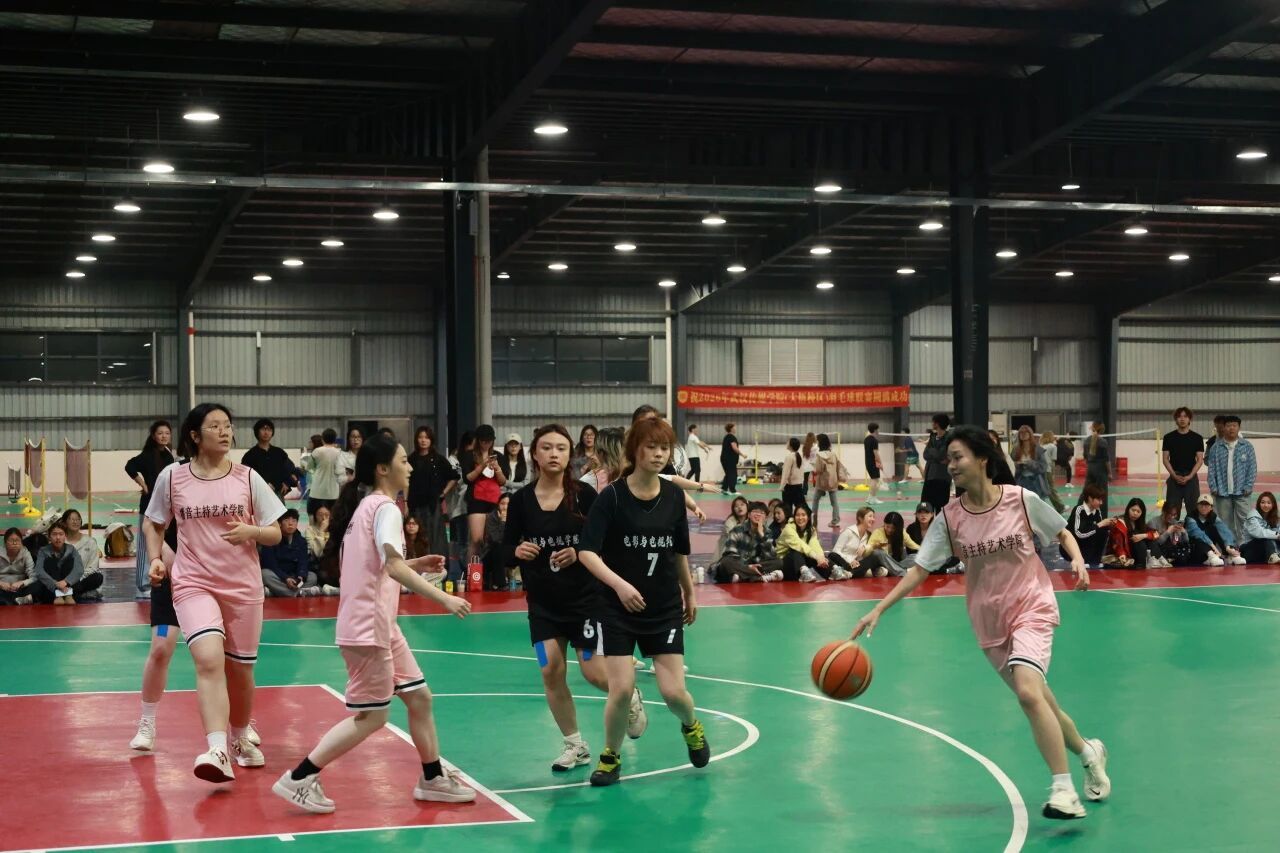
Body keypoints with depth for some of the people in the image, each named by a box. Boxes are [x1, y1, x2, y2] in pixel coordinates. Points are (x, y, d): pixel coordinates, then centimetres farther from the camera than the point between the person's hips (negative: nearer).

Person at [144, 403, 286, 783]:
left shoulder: (247, 477, 0)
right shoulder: (172, 477, -1)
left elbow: (275, 533, 3)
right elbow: (153, 524, 15)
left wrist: (251, 531, -18)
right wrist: (156, 559, 0)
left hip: (243, 586, 2)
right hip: (193, 584, -2)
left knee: (240, 670, 10)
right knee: (209, 659, -24)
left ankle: (240, 739, 37)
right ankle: (217, 752, -33)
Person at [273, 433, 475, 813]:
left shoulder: (364, 505, 14)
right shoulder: (386, 508, -15)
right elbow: (394, 568, -28)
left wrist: (416, 565, 15)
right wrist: (444, 599, -31)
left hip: (380, 625, 10)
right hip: (368, 627, -10)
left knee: (419, 697, 13)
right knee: (371, 717, -4)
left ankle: (433, 779, 22)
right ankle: (298, 779, 1)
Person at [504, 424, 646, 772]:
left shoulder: (584, 494, -9)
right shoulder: (521, 500, -3)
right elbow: (507, 550, 2)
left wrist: (578, 554, -24)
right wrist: (517, 551, -20)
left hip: (585, 597, -2)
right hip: (542, 602, 2)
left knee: (595, 673, -3)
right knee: (551, 673, -2)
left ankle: (631, 698, 32)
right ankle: (574, 746, 15)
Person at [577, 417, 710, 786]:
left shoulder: (674, 496, 0)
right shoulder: (612, 496, -13)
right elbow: (586, 551, -21)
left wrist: (690, 592, 20)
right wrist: (619, 584, -34)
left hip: (665, 607, 3)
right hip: (618, 608, -3)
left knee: (673, 691, -4)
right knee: (621, 689, -12)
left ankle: (692, 726, 32)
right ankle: (610, 757, 15)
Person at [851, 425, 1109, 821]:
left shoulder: (1022, 500, -11)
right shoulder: (950, 517, -5)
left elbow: (1063, 533, 4)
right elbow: (920, 569, -5)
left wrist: (1077, 558, -16)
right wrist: (879, 609, -13)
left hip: (1031, 607, -4)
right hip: (989, 621, 4)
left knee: (1028, 692, -25)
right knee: (1041, 705, 9)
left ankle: (1064, 791, -20)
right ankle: (1088, 752, 38)